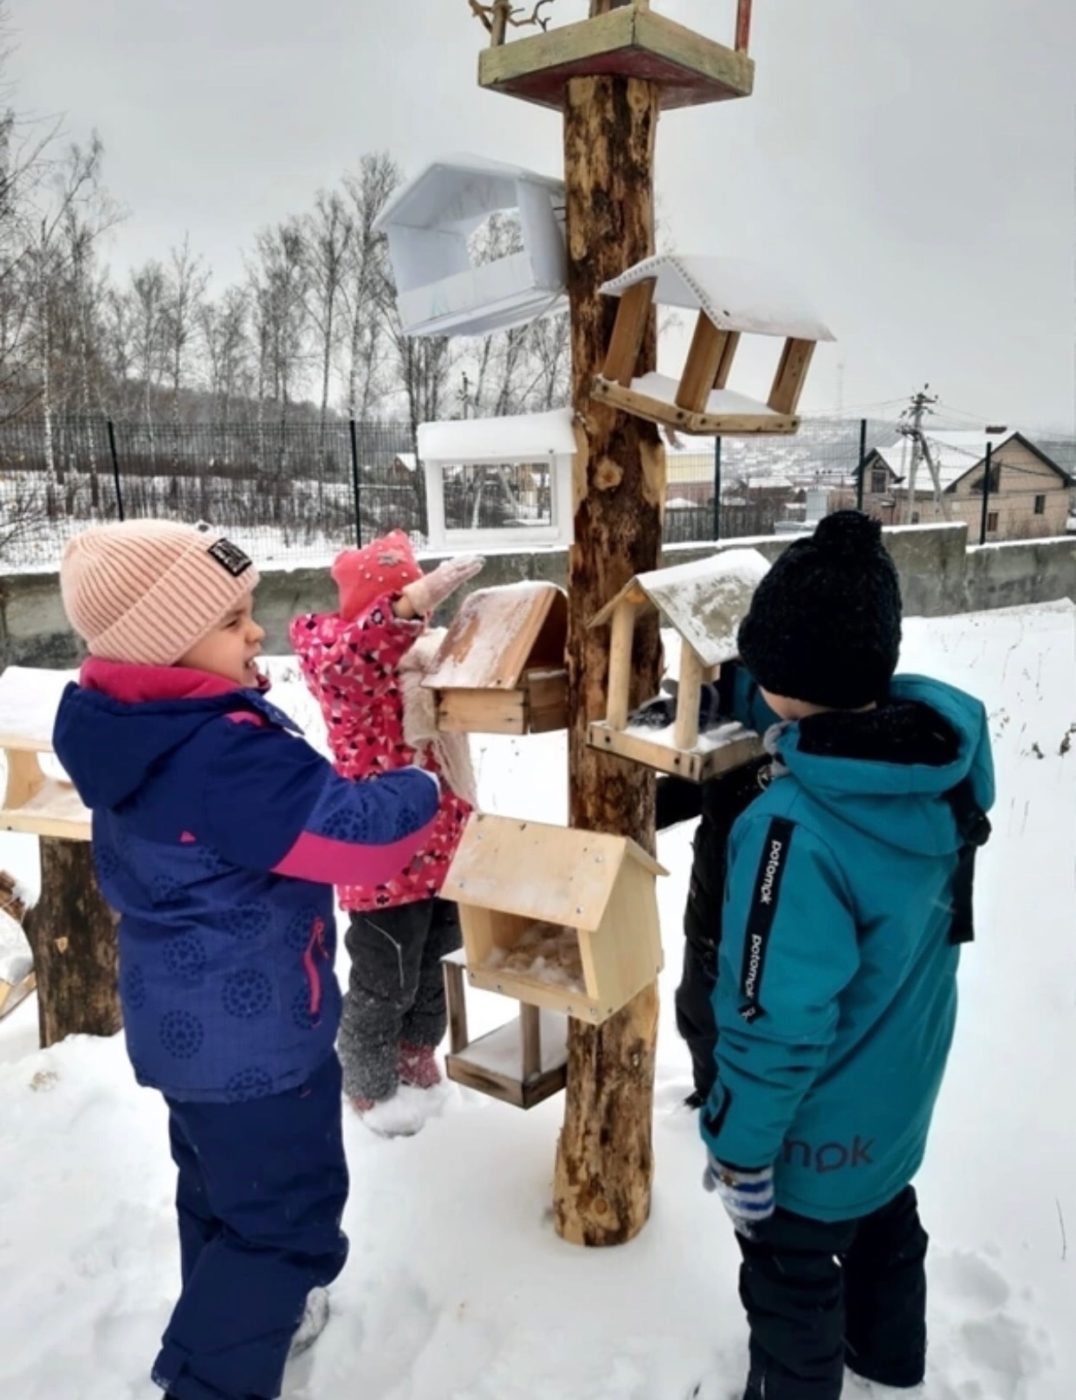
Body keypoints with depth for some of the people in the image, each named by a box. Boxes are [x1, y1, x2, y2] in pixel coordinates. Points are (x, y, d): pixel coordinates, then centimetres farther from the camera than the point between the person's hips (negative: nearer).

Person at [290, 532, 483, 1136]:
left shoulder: (426, 654, 4)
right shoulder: (343, 659, -17)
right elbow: (349, 659, -40)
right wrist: (412, 601, -54)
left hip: (440, 845, 8)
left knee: (431, 963, 25)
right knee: (384, 981, 8)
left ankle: (417, 1052, 48)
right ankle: (369, 1085, 30)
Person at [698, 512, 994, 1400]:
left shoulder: (796, 830, -38)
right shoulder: (951, 746, -17)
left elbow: (775, 1023, -30)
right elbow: (855, 720, 6)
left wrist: (738, 1143, -15)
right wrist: (737, 689, -2)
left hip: (818, 1131, -8)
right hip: (900, 1090, 8)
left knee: (791, 1291, 20)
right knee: (885, 1225, 35)